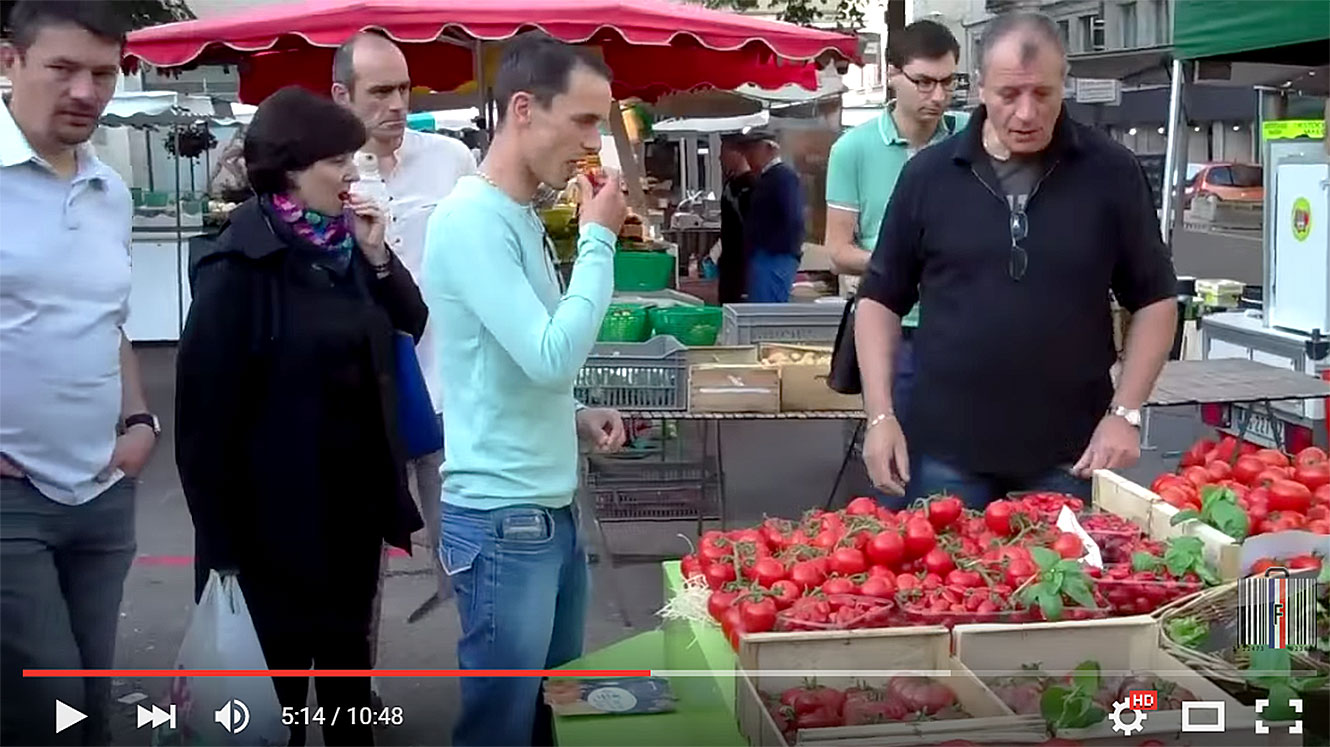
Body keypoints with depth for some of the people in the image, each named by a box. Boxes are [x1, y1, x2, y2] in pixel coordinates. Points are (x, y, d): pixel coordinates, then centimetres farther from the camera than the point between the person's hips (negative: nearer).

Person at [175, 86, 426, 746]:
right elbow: (205, 399, -17)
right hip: (281, 504, -7)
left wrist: (376, 256, -5)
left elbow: (412, 325, 11)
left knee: (348, 644, 19)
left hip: (357, 489, 7)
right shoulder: (240, 263, -15)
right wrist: (221, 529, -18)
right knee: (280, 662, 7)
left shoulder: (343, 244, 6)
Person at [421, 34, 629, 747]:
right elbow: (551, 356, -24)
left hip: (550, 507, 9)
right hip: (502, 517, -9)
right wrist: (599, 239, -15)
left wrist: (574, 415, 6)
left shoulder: (523, 218, 11)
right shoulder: (472, 219, -18)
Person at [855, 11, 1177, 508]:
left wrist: (1124, 413, -5)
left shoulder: (1112, 173, -1)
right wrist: (880, 414, -3)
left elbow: (1154, 299, 5)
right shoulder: (928, 174, 0)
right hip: (946, 453, 1)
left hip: (1070, 455, 0)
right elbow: (881, 298, 6)